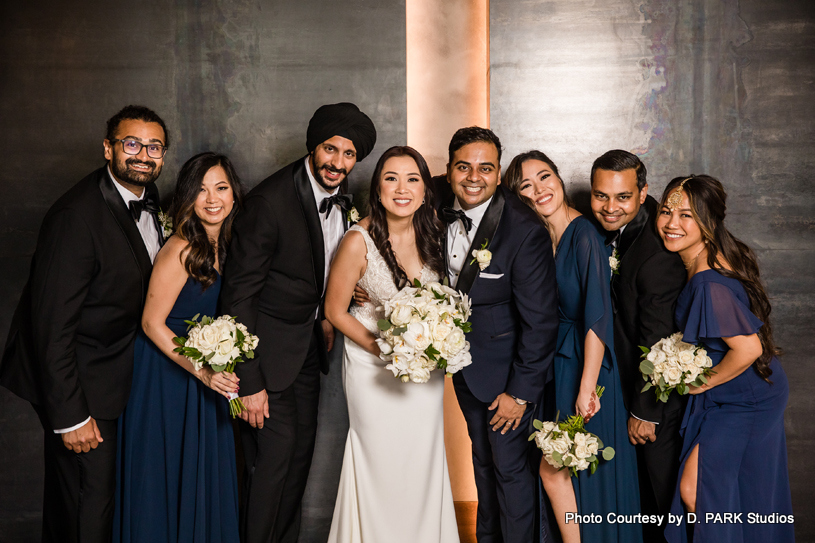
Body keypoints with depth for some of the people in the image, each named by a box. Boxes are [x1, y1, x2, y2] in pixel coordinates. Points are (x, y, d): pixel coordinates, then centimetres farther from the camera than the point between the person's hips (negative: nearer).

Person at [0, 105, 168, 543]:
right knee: (90, 497, 0)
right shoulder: (77, 215, -26)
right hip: (78, 378, -8)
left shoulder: (147, 196, 0)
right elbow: (54, 326, -25)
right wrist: (71, 417, -23)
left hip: (117, 368, 8)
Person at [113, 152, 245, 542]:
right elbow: (152, 324, -19)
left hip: (205, 374, 7)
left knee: (204, 474, 17)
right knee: (166, 475, 7)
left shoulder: (223, 244, 1)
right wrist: (203, 371, -24)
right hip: (166, 374, -7)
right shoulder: (181, 250, -22)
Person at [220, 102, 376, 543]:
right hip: (268, 345, -7)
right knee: (275, 454, -6)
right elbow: (238, 292, -23)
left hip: (309, 341, 7)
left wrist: (326, 317, 6)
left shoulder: (341, 201, 0)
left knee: (301, 452, 15)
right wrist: (250, 381, -23)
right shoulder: (271, 200, -23)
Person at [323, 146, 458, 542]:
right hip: (374, 364, -3)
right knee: (383, 462, 11)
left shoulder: (433, 231, -10)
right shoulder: (359, 242, -23)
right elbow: (335, 310, -12)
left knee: (424, 460, 15)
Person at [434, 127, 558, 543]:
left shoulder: (525, 230, -27)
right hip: (463, 363, 6)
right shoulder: (439, 206, -11)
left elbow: (540, 320, -22)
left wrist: (521, 392, -18)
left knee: (509, 466, 7)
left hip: (505, 368, -6)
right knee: (482, 458, 24)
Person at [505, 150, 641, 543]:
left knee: (553, 469, 0)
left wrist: (587, 388, -21)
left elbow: (597, 317, -20)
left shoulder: (584, 234, -17)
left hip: (583, 363, -7)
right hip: (555, 364, 7)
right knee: (554, 468, 13)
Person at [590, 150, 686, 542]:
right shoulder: (617, 230, -5)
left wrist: (644, 412, -16)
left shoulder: (657, 256, -31)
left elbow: (657, 344, -25)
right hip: (630, 378, 9)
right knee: (645, 482, 24)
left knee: (663, 493, 9)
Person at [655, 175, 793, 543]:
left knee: (694, 490, 2)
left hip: (741, 402, -9)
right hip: (754, 394, 9)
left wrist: (704, 382, -16)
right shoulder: (715, 259, -1)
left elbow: (748, 348, -31)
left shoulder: (709, 283, -31)